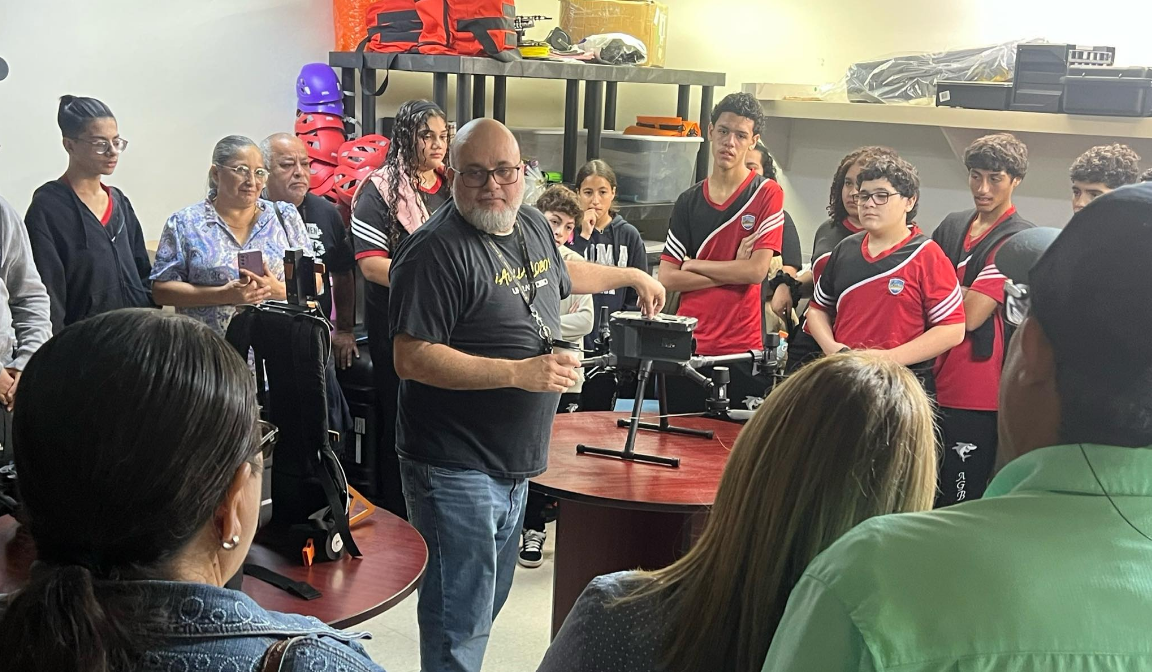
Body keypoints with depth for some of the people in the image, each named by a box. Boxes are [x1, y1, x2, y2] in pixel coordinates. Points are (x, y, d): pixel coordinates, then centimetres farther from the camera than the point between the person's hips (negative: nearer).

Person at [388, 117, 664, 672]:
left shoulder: (532, 225, 8)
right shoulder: (437, 250, -19)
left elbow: (561, 273, 31)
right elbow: (411, 358, -24)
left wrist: (633, 276, 39)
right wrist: (518, 372, -26)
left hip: (516, 467, 9)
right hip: (456, 471, -8)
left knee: (490, 601, 21)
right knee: (460, 624, -3)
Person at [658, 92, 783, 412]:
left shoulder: (767, 194, -2)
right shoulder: (688, 202, 8)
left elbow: (757, 269, -12)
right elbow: (668, 278, 0)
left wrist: (693, 265, -3)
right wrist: (731, 273, -8)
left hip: (743, 349, -3)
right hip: (688, 347, 4)